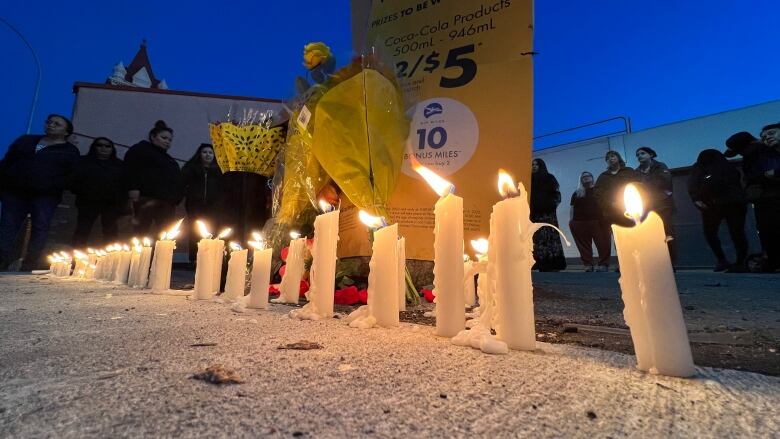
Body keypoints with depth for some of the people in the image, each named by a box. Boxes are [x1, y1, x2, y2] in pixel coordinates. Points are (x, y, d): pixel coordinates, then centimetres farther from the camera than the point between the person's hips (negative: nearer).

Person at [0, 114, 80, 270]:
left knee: (40, 228, -5)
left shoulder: (70, 151, 7)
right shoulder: (25, 140, 18)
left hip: (45, 196, -3)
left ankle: (30, 265, -1)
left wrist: (55, 187, -13)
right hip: (14, 192, 4)